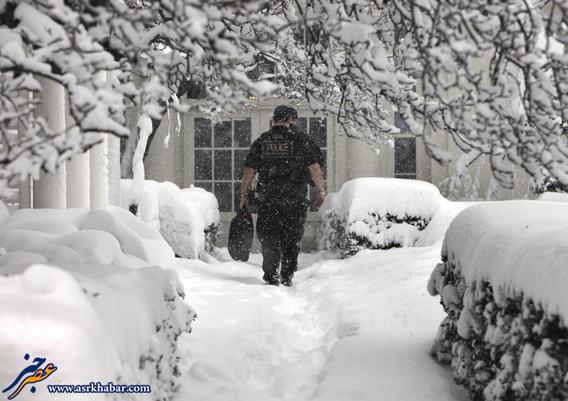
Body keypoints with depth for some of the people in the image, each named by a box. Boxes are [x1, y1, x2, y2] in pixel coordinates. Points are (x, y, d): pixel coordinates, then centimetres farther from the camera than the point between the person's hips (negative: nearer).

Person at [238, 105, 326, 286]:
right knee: (292, 238, 13)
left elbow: (249, 172, 3)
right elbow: (314, 168, -3)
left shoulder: (261, 141, 5)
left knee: (269, 238, 6)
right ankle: (287, 276, 16)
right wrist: (321, 191, 9)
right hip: (296, 199, 0)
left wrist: (243, 196, 11)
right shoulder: (300, 140, 1)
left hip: (268, 199, 0)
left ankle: (271, 276, -1)